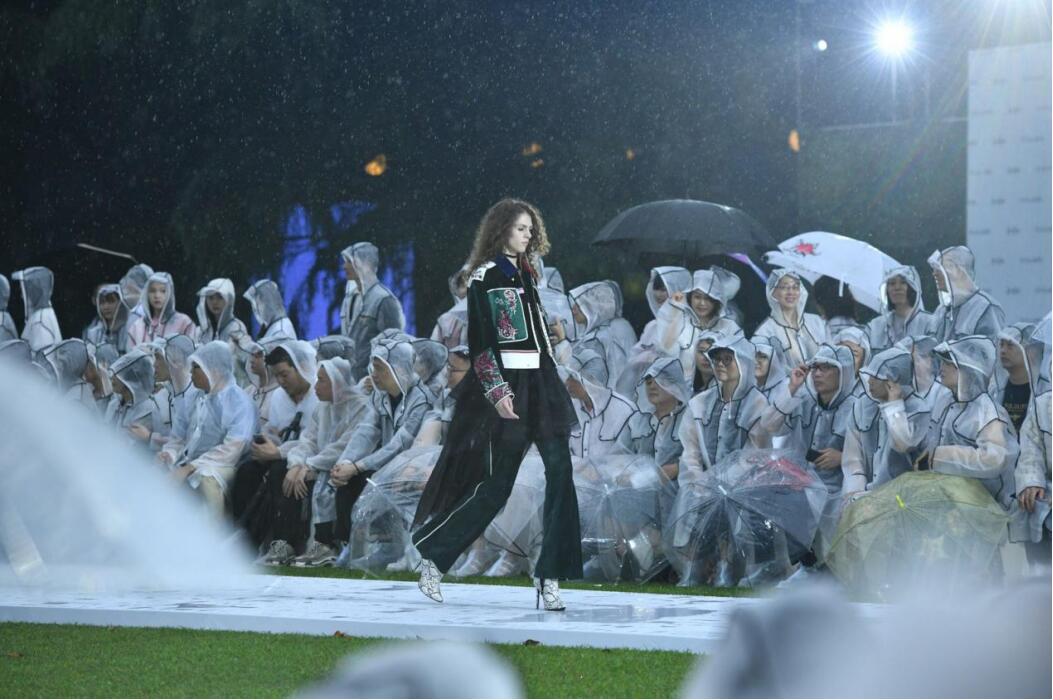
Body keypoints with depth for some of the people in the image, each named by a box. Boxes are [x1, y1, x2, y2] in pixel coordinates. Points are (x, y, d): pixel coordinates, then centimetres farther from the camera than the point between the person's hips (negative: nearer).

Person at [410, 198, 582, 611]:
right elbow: (479, 341, -11)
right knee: (495, 485, -3)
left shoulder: (526, 275, 17)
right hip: (506, 386, -7)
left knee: (560, 472, -9)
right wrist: (497, 391, -19)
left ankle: (550, 576, -7)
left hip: (541, 383, 7)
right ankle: (433, 556, 13)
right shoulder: (485, 276, -5)